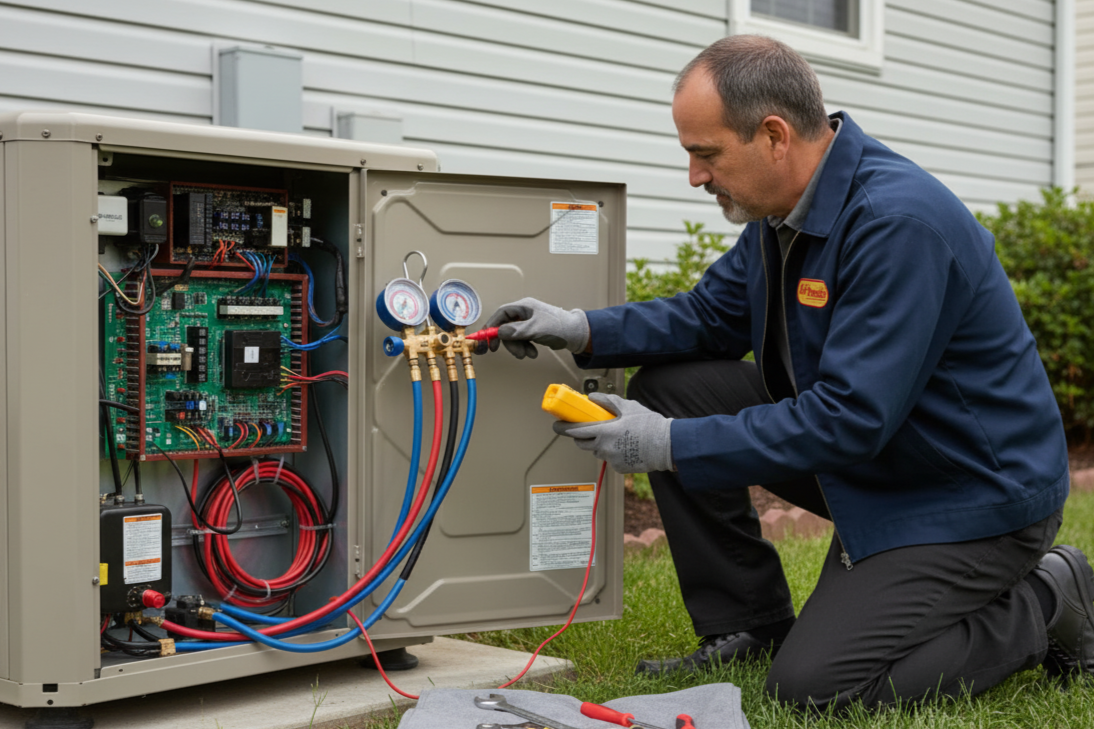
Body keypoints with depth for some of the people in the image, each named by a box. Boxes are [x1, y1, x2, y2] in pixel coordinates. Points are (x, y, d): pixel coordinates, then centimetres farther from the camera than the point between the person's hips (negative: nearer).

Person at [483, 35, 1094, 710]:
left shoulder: (899, 223, -29)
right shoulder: (786, 206, -1)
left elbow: (849, 419, -31)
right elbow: (710, 314, 14)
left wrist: (671, 446, -27)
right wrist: (583, 330, -3)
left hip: (979, 493, -9)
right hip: (870, 458, 9)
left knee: (812, 683, -18)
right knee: (668, 386, 0)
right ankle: (748, 629, 8)